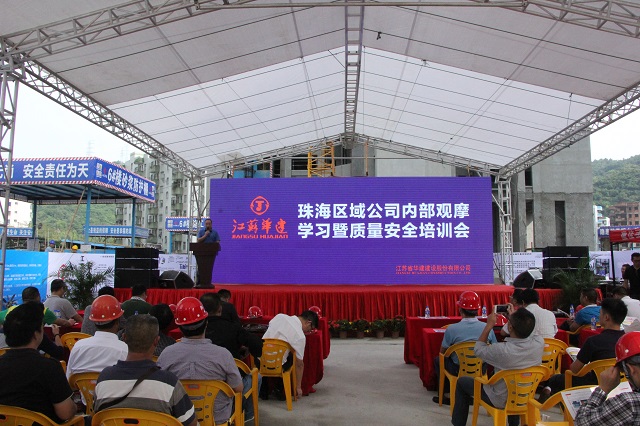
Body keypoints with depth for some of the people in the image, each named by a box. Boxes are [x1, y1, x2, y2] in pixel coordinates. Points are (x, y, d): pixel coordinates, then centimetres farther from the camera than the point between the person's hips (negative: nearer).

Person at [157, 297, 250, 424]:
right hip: (218, 418, -3)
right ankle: (247, 414, 47)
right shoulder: (222, 354, -25)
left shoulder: (166, 354, -18)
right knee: (253, 379, 25)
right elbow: (238, 389, -14)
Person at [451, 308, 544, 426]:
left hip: (501, 400, -5)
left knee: (462, 382, 15)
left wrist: (489, 325, -12)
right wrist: (514, 317, -1)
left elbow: (478, 349, -16)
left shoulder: (502, 350, -38)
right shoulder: (540, 342, -26)